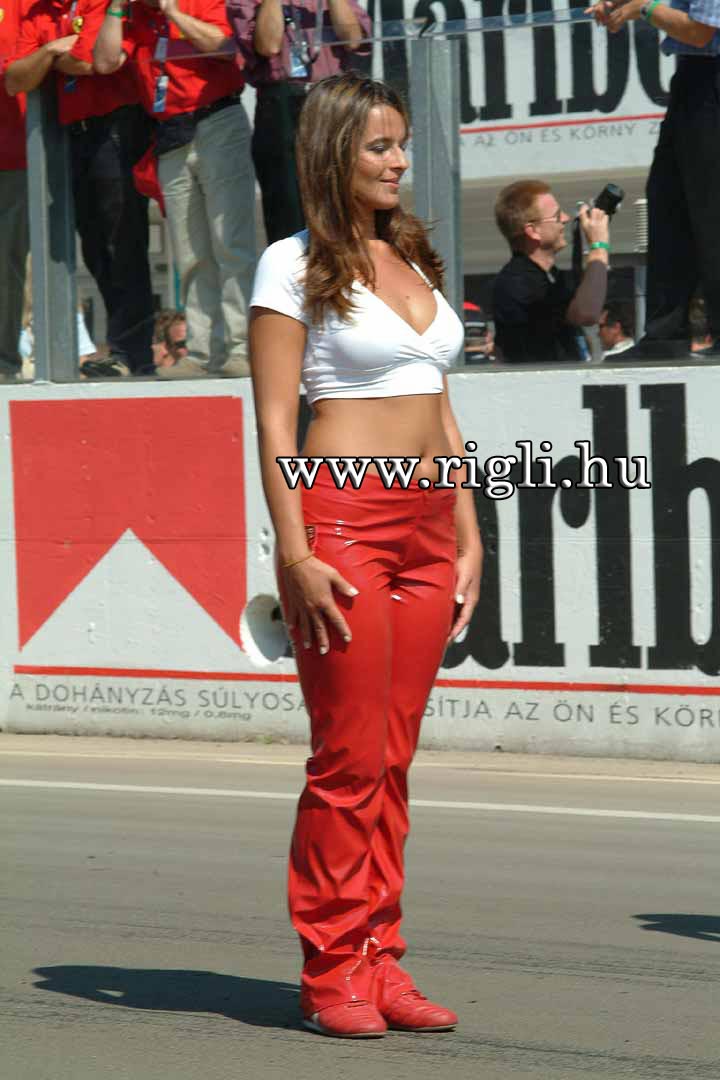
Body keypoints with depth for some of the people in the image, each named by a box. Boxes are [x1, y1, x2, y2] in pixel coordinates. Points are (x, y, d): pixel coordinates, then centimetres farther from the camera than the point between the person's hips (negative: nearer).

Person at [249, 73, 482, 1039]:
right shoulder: (294, 266, -4)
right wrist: (295, 555, -16)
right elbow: (273, 422, -9)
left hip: (426, 524, 6)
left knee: (393, 757, 7)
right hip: (343, 520, -6)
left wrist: (468, 535, 13)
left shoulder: (413, 259, 16)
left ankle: (380, 961, 11)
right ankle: (332, 972, 3)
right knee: (349, 759, -4)